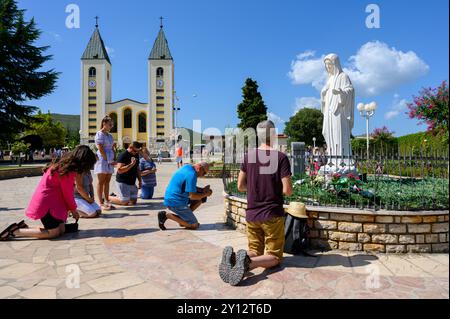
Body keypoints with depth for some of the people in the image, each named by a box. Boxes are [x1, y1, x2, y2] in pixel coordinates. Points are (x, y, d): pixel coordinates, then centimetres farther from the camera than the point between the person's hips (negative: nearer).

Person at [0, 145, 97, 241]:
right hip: (47, 204, -10)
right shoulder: (68, 172, -21)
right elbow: (68, 193, -13)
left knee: (61, 229, 7)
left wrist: (70, 208, 10)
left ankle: (25, 227, 11)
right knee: (54, 232, -6)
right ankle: (15, 231, -2)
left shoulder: (64, 165, 9)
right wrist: (73, 210, 3)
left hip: (52, 201, 10)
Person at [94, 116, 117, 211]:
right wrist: (108, 160, -14)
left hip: (110, 161, 7)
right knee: (101, 182, -4)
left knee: (107, 182, 8)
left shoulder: (110, 135, 17)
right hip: (102, 160, -7)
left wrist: (114, 160, 4)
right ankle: (101, 203, -1)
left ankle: (107, 202, 13)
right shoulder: (99, 134, -7)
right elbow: (101, 150, -13)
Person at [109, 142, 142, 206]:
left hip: (132, 183, 8)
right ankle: (108, 197, 14)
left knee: (133, 201, 6)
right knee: (125, 202, -9)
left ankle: (115, 197, 24)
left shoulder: (136, 155, 10)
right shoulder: (123, 156, -15)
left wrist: (140, 181, 16)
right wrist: (131, 164, -28)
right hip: (123, 182, -8)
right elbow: (119, 170, -24)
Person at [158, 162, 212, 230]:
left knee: (202, 198, 13)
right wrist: (205, 194, -5)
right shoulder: (192, 175, -22)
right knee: (194, 225, -4)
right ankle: (167, 215, -4)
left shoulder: (187, 167, 8)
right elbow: (192, 196, -21)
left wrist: (202, 190, 7)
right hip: (176, 203, -10)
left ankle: (184, 216, 10)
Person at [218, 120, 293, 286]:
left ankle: (232, 257, -14)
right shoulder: (281, 157, -11)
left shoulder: (248, 156, 0)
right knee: (274, 256, 8)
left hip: (251, 214, 4)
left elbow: (240, 186, 4)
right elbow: (287, 190, -14)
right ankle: (248, 262, -22)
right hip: (273, 215, -4)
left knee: (255, 251, 17)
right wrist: (282, 188, 8)